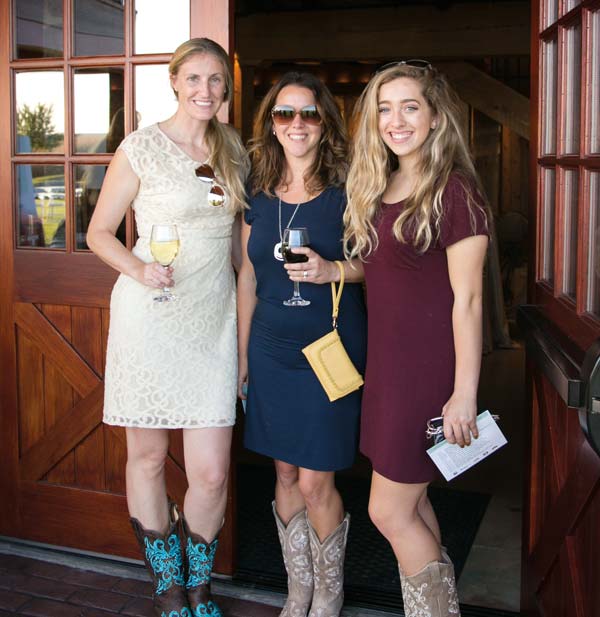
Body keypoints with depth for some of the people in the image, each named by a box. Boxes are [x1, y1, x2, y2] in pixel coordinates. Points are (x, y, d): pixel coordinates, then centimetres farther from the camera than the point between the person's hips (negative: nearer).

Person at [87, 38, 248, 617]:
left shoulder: (233, 150, 11)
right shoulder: (141, 146, -3)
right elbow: (99, 232, 1)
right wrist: (138, 268, -17)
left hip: (213, 318, 3)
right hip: (150, 316, -3)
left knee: (211, 472, -1)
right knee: (147, 456, 8)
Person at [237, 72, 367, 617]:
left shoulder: (345, 189, -7)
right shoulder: (259, 191, 6)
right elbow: (249, 275, 12)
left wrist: (332, 270, -21)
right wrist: (242, 353, 14)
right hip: (271, 348, 4)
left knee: (315, 483, -2)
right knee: (285, 473, 12)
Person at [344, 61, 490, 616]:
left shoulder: (453, 191, -14)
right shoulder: (377, 188, 10)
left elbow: (467, 298, -16)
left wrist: (464, 392, -17)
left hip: (429, 367, -8)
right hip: (385, 361, 8)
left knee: (390, 511, -1)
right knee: (411, 503, 16)